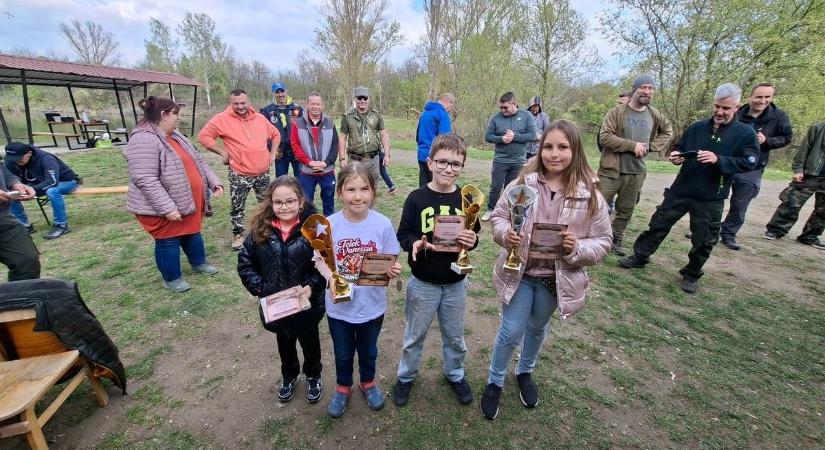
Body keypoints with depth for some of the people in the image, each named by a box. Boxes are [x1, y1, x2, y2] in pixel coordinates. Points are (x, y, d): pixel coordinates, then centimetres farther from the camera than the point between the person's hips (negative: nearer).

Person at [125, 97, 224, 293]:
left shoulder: (175, 135, 8)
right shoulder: (144, 140, -22)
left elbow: (198, 161, 13)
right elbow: (146, 180, -27)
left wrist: (214, 182, 3)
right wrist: (167, 207, -29)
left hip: (189, 200, 8)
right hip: (162, 208, -8)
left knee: (193, 233, 21)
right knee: (168, 241, 7)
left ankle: (199, 263, 41)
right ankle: (172, 278, 25)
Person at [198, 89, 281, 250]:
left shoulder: (260, 118, 5)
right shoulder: (222, 119, -8)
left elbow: (276, 134, 18)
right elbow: (203, 136, -8)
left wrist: (272, 154, 9)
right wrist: (222, 152, -11)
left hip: (263, 173, 4)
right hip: (239, 174, -3)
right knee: (237, 207, 6)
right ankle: (238, 234, 24)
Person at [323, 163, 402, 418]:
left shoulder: (383, 224, -18)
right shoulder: (329, 225, -18)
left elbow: (389, 263, -7)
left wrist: (393, 271, -29)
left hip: (372, 305, 0)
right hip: (339, 306, 0)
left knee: (368, 351, 27)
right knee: (343, 353, 25)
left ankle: (368, 382, 57)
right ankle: (343, 387, 55)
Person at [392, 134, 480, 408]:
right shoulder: (417, 198, -12)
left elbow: (474, 234, 3)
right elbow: (403, 233, -9)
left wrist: (472, 240, -19)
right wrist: (414, 244, -29)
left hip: (456, 283, 2)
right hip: (423, 283, -2)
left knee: (455, 336, 22)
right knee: (415, 336, 18)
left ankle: (455, 374, 48)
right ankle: (406, 376, 43)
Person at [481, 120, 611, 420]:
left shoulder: (590, 195, -11)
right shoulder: (523, 183, -12)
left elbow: (602, 242, -5)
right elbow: (498, 216, -3)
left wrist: (577, 249, -25)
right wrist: (505, 234, -23)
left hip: (556, 277, 2)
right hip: (519, 272, -1)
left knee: (538, 328, 24)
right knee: (511, 331, 6)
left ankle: (525, 373, 52)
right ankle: (494, 383, 33)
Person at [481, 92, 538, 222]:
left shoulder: (526, 116, -3)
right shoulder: (496, 118, -1)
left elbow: (532, 136, -8)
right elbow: (488, 136, -2)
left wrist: (514, 136, -18)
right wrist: (501, 139, -18)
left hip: (518, 161, 0)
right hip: (500, 160, 0)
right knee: (495, 186, 4)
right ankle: (491, 209, 20)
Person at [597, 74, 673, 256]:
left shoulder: (655, 115, 8)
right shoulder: (617, 112, -7)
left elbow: (668, 131, 25)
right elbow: (604, 137, -16)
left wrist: (651, 146, 6)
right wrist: (632, 145, -17)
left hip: (636, 172, 5)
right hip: (611, 170, -5)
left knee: (626, 210, 14)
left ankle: (616, 239, 29)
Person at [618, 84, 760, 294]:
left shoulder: (746, 133, -4)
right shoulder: (697, 127, 5)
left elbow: (749, 163, -11)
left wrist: (718, 160, -26)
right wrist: (676, 156, -10)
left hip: (711, 198, -2)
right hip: (680, 189, 2)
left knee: (704, 240, 8)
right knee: (658, 224, 8)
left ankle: (691, 274, 26)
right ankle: (640, 256, 24)